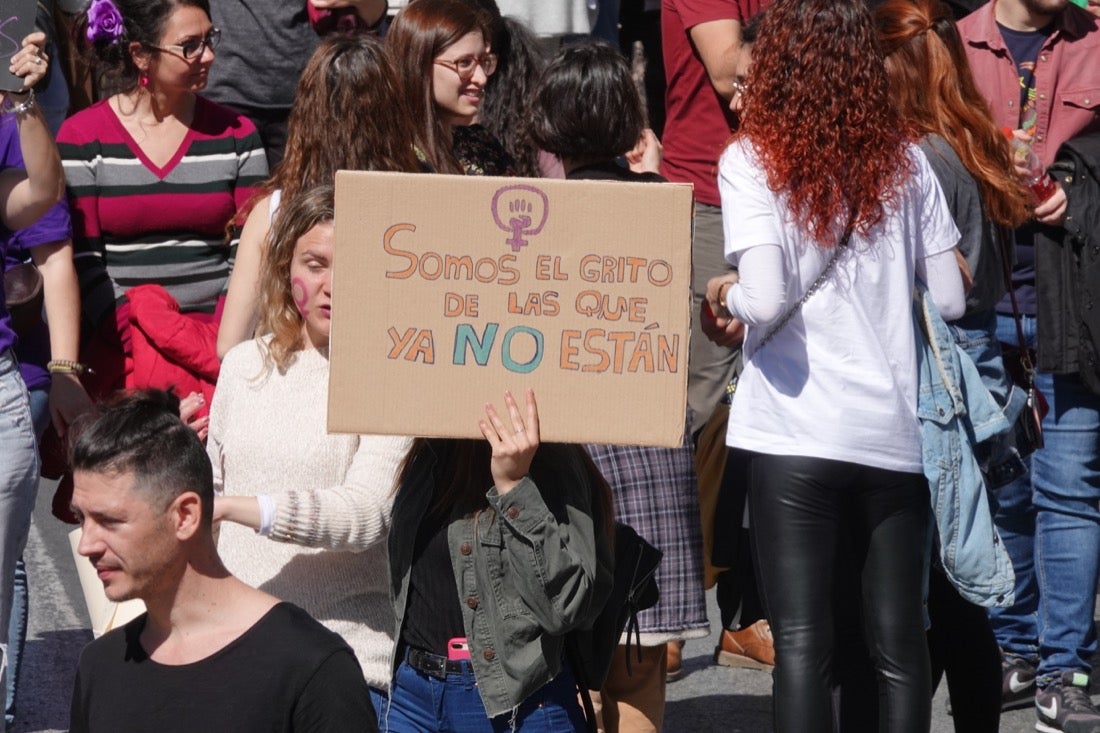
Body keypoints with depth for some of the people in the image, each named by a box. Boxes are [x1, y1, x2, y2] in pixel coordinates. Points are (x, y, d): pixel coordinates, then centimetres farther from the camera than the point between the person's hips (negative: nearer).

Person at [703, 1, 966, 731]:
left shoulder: (753, 158, -6)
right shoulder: (903, 158, 5)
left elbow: (766, 300, -17)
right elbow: (950, 299, 6)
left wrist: (726, 295, 4)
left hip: (796, 431, -3)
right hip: (894, 426, 3)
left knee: (803, 643, -2)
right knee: (900, 643, 9)